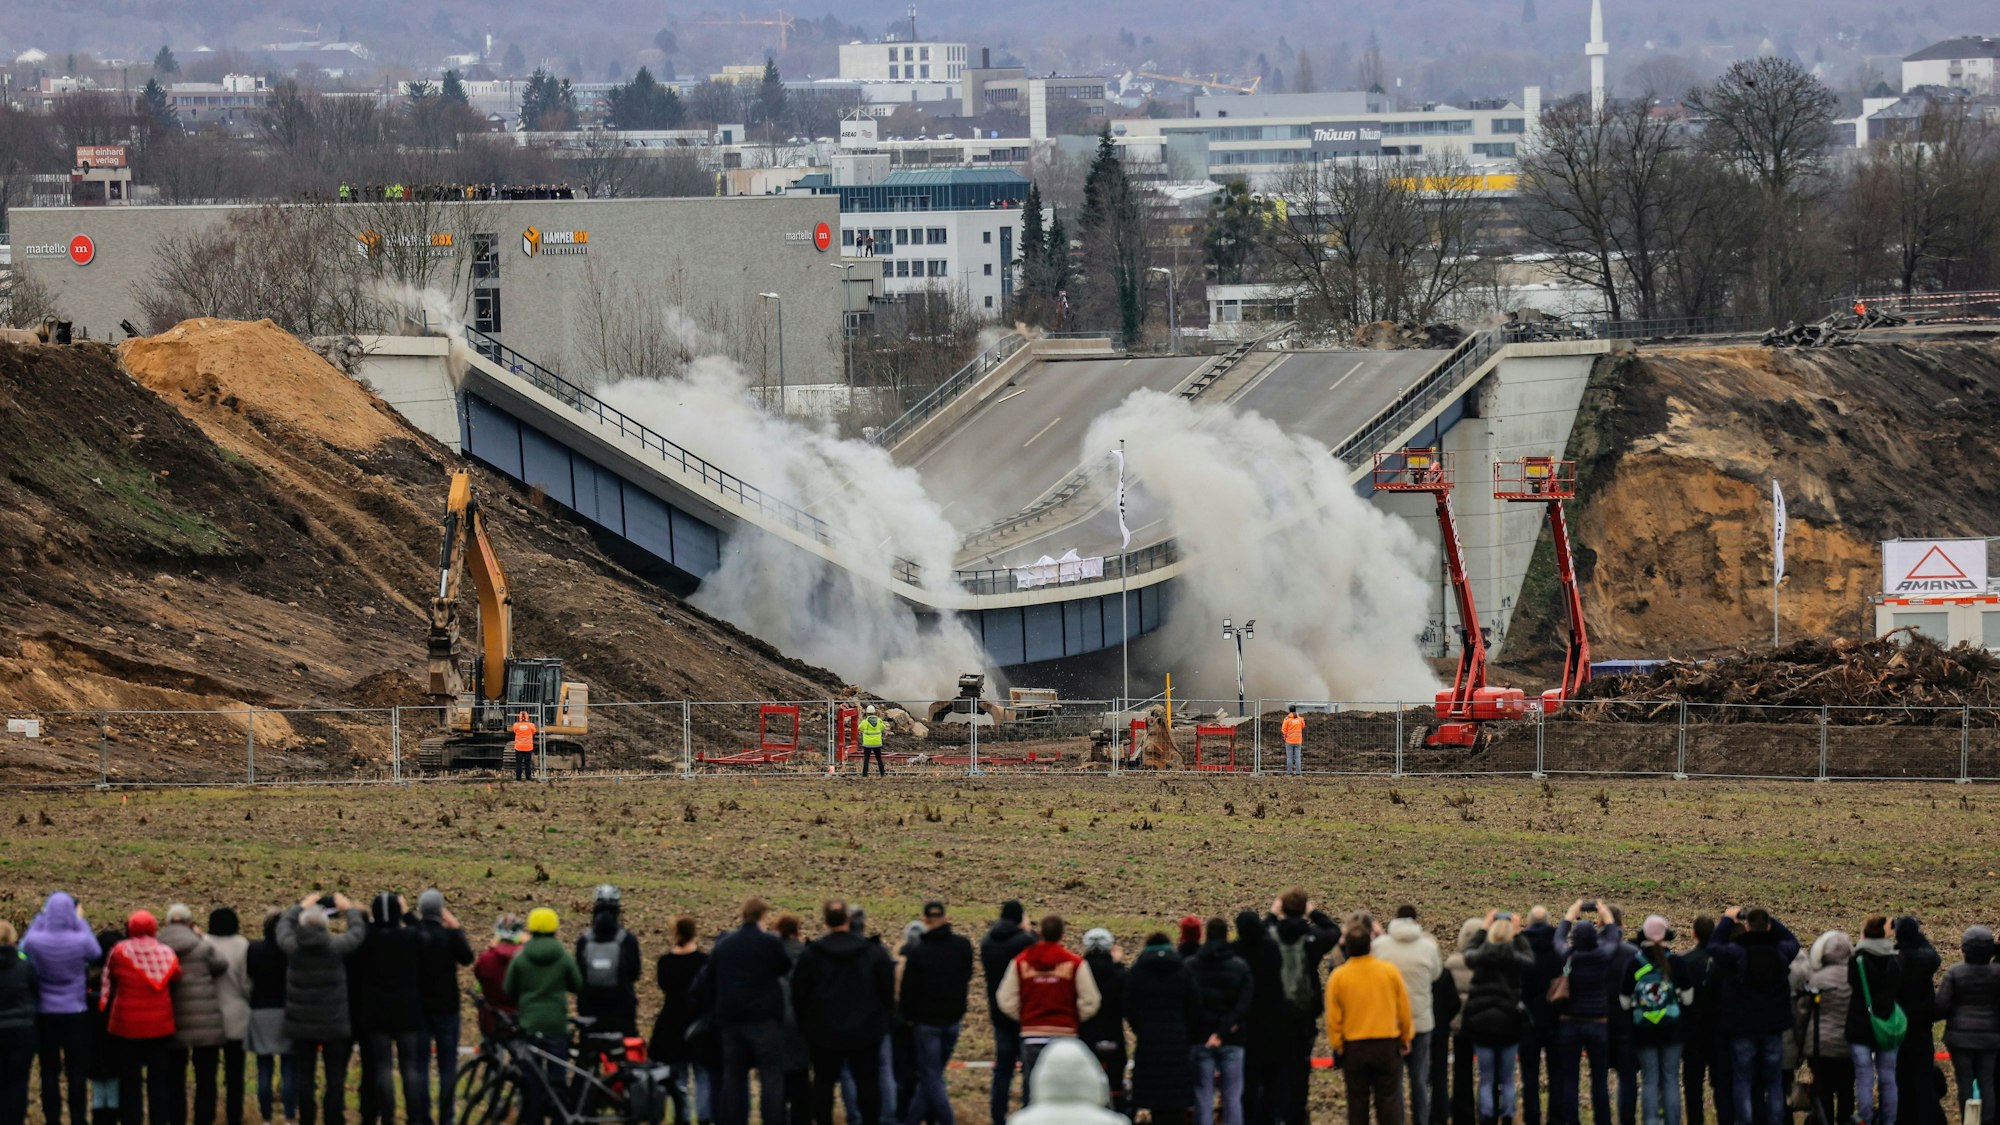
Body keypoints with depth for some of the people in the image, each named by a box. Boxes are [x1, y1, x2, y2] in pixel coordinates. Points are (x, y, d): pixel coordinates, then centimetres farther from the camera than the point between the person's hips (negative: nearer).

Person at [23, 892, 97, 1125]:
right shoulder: (80, 941, -14)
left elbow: (24, 949, 10)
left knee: (49, 1072, 7)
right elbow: (96, 953, 8)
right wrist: (81, 922, 12)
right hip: (75, 1013, 0)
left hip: (45, 1015, 0)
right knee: (76, 1071, 7)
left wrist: (40, 917, 10)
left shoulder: (36, 941, -14)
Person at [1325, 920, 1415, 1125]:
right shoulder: (1390, 971, -5)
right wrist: (1406, 1037, 17)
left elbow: (1333, 1018, -3)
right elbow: (1404, 1009, 3)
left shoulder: (1338, 976, -7)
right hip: (1387, 1044, 0)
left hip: (1353, 1048, 0)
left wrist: (1337, 1047, 8)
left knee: (1357, 1102, 8)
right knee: (1388, 1100, 6)